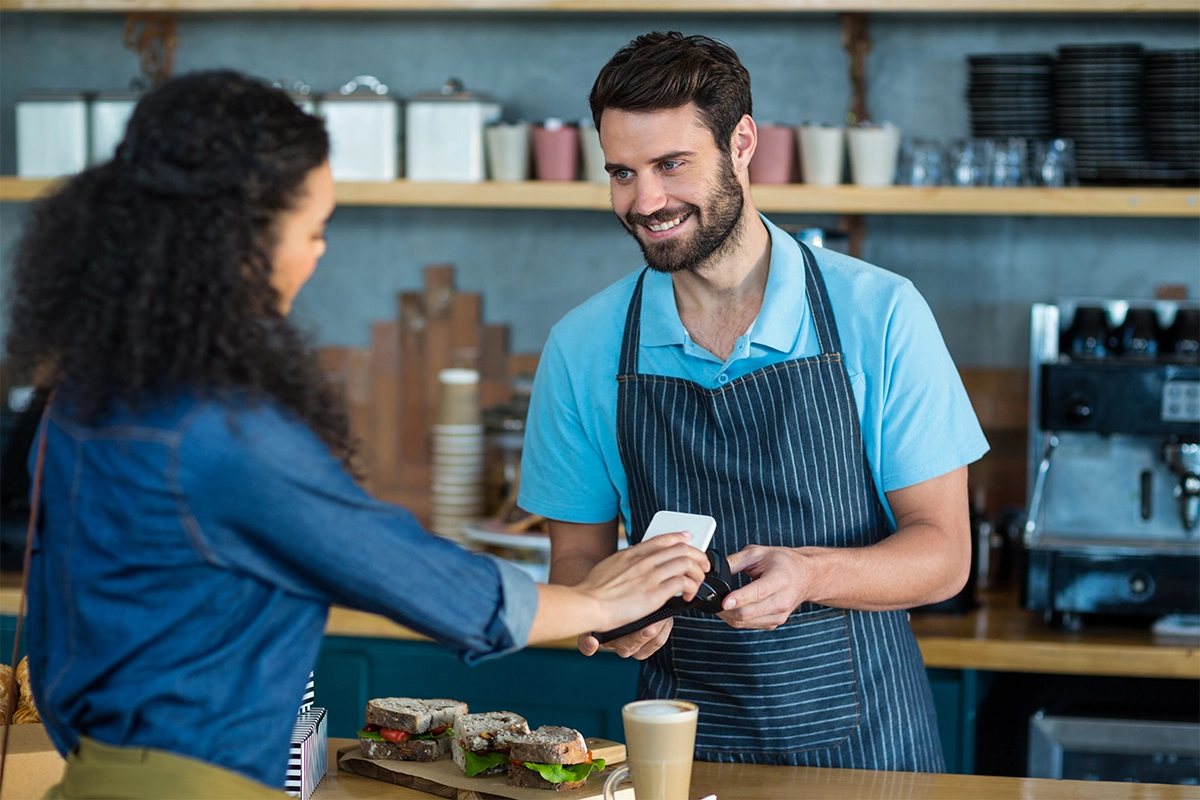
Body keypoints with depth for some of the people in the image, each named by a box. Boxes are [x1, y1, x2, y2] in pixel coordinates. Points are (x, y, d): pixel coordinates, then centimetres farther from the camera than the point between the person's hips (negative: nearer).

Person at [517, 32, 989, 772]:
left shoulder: (880, 315, -3)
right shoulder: (583, 348, 4)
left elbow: (943, 552, -2)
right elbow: (577, 556, 11)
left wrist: (810, 573, -20)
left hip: (863, 741, -3)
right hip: (683, 750, 3)